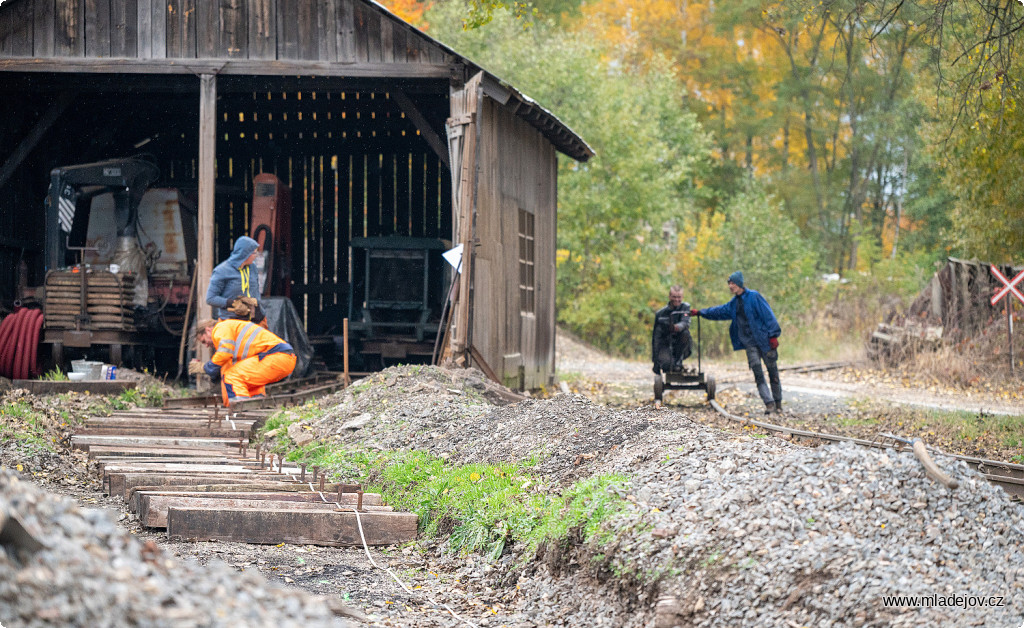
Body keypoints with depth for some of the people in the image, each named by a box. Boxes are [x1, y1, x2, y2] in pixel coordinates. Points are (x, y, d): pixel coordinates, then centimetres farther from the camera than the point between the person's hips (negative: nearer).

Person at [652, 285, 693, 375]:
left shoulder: (685, 307, -2)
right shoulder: (661, 313, -1)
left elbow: (686, 323, -24)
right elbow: (656, 338, 0)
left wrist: (678, 327, -50)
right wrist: (655, 360, -5)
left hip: (682, 347, 0)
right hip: (665, 345, 0)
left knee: (685, 333, -32)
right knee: (667, 365, -30)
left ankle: (678, 361, -14)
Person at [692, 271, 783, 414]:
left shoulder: (754, 296, -7)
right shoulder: (734, 303, 14)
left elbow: (768, 315, -10)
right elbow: (720, 311, 27)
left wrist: (773, 335, -15)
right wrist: (700, 313, 29)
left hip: (764, 341, -6)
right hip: (749, 343, 6)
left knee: (773, 372, 1)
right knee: (758, 374, -7)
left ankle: (778, 403, 11)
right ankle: (769, 403, -9)